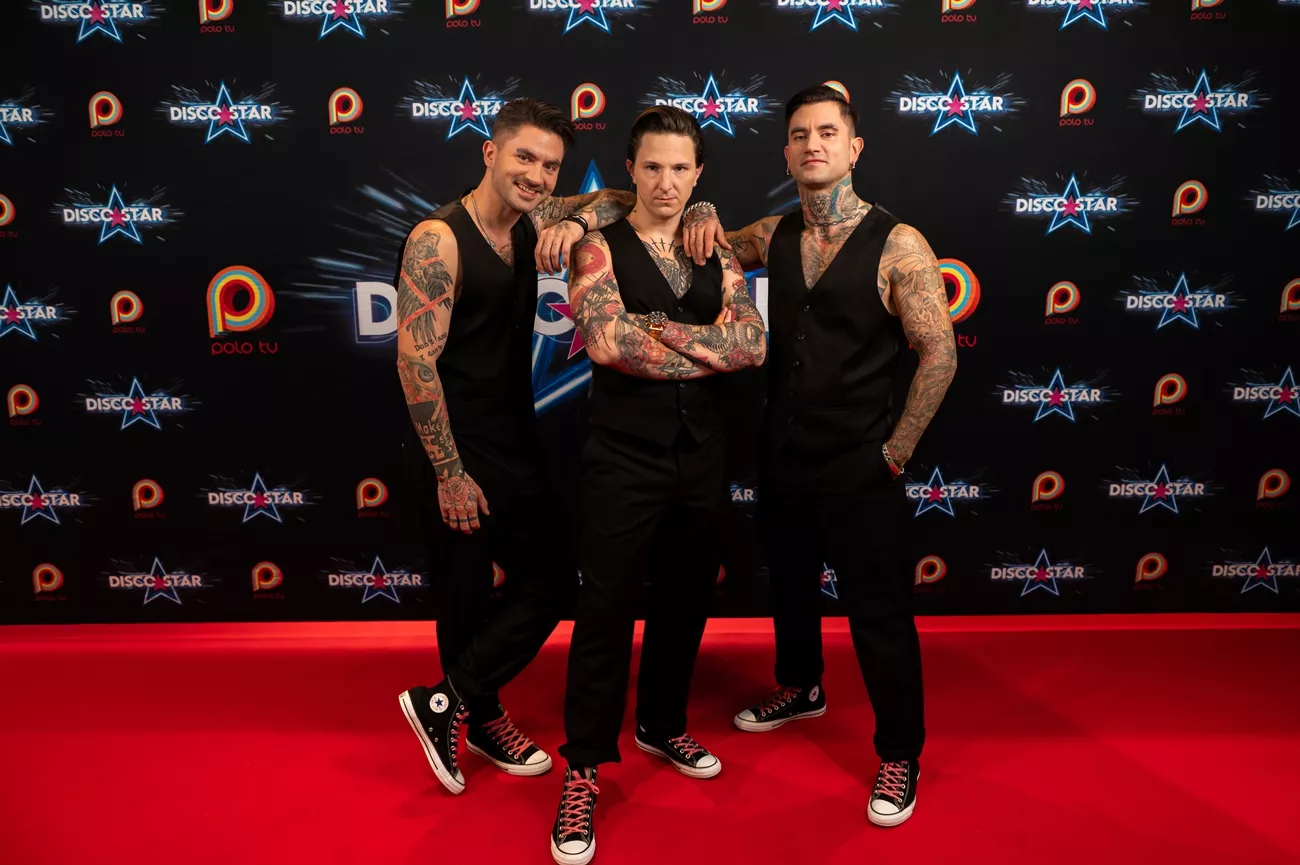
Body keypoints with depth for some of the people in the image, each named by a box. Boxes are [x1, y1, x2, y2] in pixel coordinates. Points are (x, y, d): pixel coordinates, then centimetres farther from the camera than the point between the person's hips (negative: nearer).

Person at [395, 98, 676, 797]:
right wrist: (449, 472, -19)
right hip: (454, 450, -7)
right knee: (467, 596, 7)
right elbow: (415, 360, -20)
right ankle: (479, 715, 30)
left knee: (551, 582, 11)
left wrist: (576, 222, -16)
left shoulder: (536, 220, 4)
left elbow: (623, 200, 8)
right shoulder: (438, 240, -17)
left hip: (517, 442, 8)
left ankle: (450, 702, 25)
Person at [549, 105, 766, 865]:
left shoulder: (717, 257, 9)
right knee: (608, 610, 1)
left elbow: (754, 344, -7)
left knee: (686, 601, 16)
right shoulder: (600, 248, -3)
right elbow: (605, 341, -21)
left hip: (703, 456, 5)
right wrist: (704, 348, -12)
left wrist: (653, 330, -14)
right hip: (624, 456, -4)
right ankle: (583, 772, 17)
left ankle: (663, 726, 39)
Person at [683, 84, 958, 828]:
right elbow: (713, 240, 18)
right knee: (791, 587, 23)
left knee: (881, 616, 5)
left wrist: (896, 451, -10)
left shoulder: (898, 245, -13)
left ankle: (900, 755, 25)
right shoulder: (773, 235, 2)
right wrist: (704, 220, -6)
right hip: (782, 458, 6)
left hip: (858, 468, -5)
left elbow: (940, 356, -12)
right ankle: (802, 688, 49)